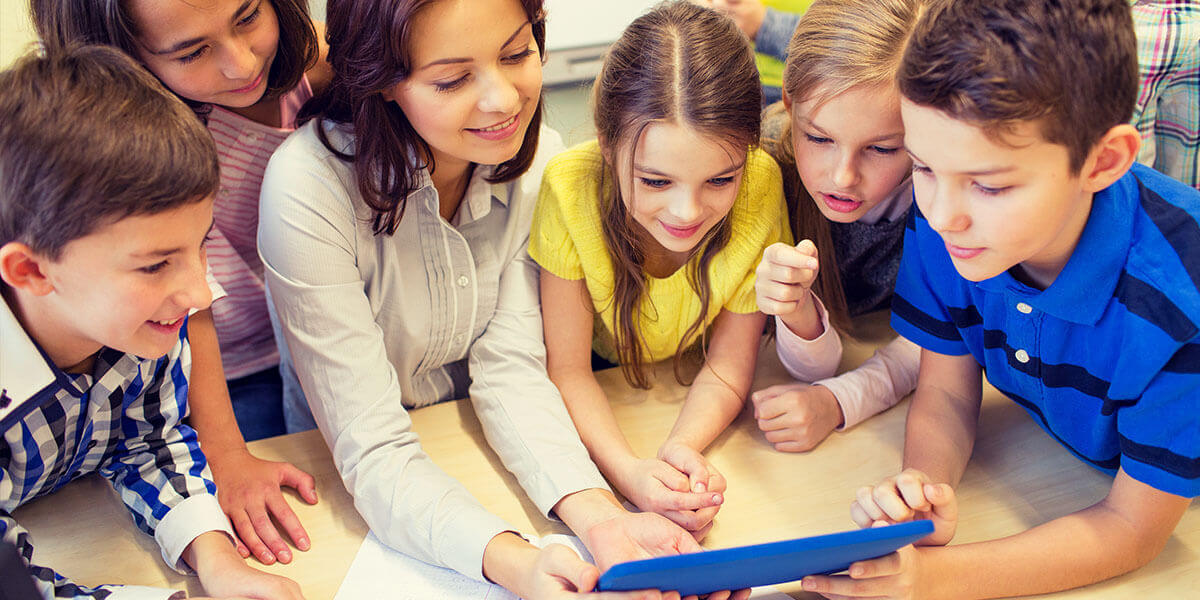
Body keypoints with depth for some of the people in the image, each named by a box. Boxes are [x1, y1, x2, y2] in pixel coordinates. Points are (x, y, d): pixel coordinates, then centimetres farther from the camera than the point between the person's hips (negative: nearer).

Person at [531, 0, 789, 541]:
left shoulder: (761, 187, -28)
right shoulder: (571, 187, -31)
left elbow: (726, 371, -17)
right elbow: (567, 370, -20)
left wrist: (680, 450, -37)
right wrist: (629, 471, -37)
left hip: (688, 394, 0)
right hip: (599, 404, 1)